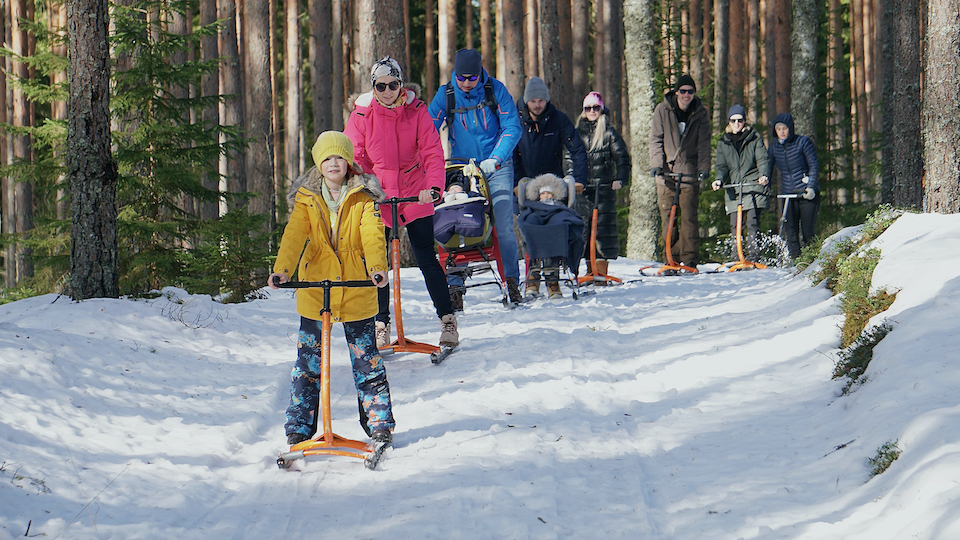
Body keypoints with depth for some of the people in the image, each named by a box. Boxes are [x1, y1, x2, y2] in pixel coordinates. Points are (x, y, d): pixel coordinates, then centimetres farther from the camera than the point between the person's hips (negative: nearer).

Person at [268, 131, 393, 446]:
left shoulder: (363, 199, 0)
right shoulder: (306, 200, 4)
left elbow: (373, 235, -15)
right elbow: (294, 235, -10)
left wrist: (377, 267, -34)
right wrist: (282, 269, -27)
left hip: (357, 292, -1)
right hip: (314, 291, 1)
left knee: (367, 362, 3)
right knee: (307, 364, 4)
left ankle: (380, 424, 14)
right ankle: (299, 429, 13)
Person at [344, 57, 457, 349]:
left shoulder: (416, 111, -3)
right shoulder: (361, 115, -3)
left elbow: (432, 152, -7)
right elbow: (353, 157, -1)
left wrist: (433, 186, -24)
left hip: (414, 196, -1)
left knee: (427, 259, -3)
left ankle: (448, 321, 7)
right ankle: (381, 325, 17)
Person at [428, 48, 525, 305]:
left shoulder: (495, 90, -6)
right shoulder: (445, 95, -4)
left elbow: (512, 127, -8)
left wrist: (495, 159, -20)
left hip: (497, 166, -1)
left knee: (504, 227, -7)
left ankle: (511, 282, 1)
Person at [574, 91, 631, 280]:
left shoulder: (609, 133, 3)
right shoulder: (578, 133, 14)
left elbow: (622, 158, -1)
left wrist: (620, 179, -15)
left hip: (605, 188, -4)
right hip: (583, 187, 4)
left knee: (604, 227, -8)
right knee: (584, 227, 3)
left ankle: (602, 269, -7)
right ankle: (590, 269, 10)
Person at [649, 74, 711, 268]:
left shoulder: (700, 113, 4)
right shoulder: (663, 110, 3)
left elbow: (704, 143, 2)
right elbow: (656, 139, 3)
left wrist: (704, 167, -12)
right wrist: (656, 163, -10)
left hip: (690, 173, -1)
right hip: (666, 172, 1)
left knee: (689, 217, -5)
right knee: (667, 217, -1)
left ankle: (689, 260, -3)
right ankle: (673, 259, 5)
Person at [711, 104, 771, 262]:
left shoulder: (755, 138, 6)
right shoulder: (723, 142, 14)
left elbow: (762, 160, -1)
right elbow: (722, 166, 11)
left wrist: (764, 175, -21)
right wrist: (719, 180, -11)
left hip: (753, 186, -3)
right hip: (733, 189, 3)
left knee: (752, 223, -13)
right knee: (735, 225, -2)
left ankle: (753, 258, -13)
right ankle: (736, 259, 4)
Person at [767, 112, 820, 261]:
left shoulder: (803, 142, -6)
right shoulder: (774, 146, 6)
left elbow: (813, 166, -5)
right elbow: (768, 167, 13)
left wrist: (811, 187, -14)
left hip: (807, 192, -4)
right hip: (788, 192, 4)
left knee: (807, 230, -4)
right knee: (790, 230, -4)